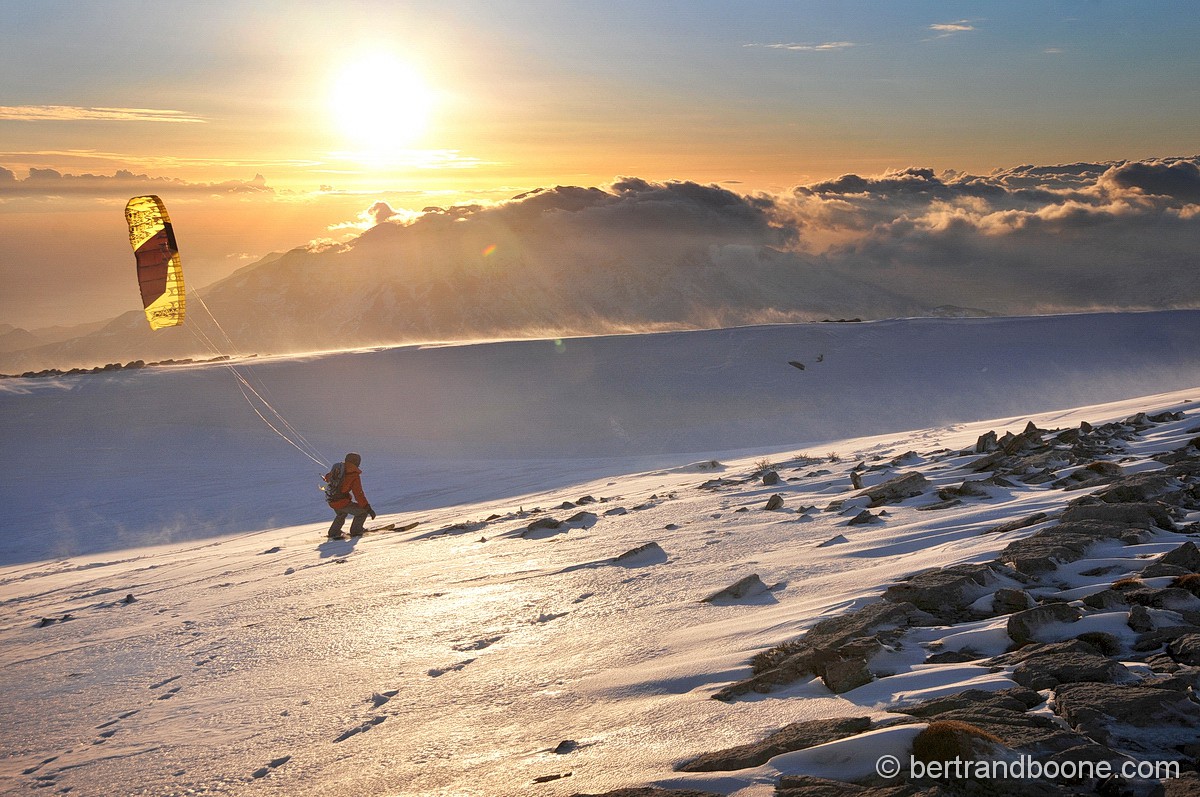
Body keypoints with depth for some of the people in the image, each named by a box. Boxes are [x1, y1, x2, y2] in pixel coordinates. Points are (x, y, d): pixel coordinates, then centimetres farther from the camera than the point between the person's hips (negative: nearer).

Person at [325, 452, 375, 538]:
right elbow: (358, 494, -20)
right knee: (363, 511, 7)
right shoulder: (355, 476, -16)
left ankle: (333, 532, 39)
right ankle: (356, 530, 17)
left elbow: (327, 477, 25)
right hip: (342, 503, -8)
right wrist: (368, 508, -18)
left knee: (341, 515, 37)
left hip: (332, 502, 8)